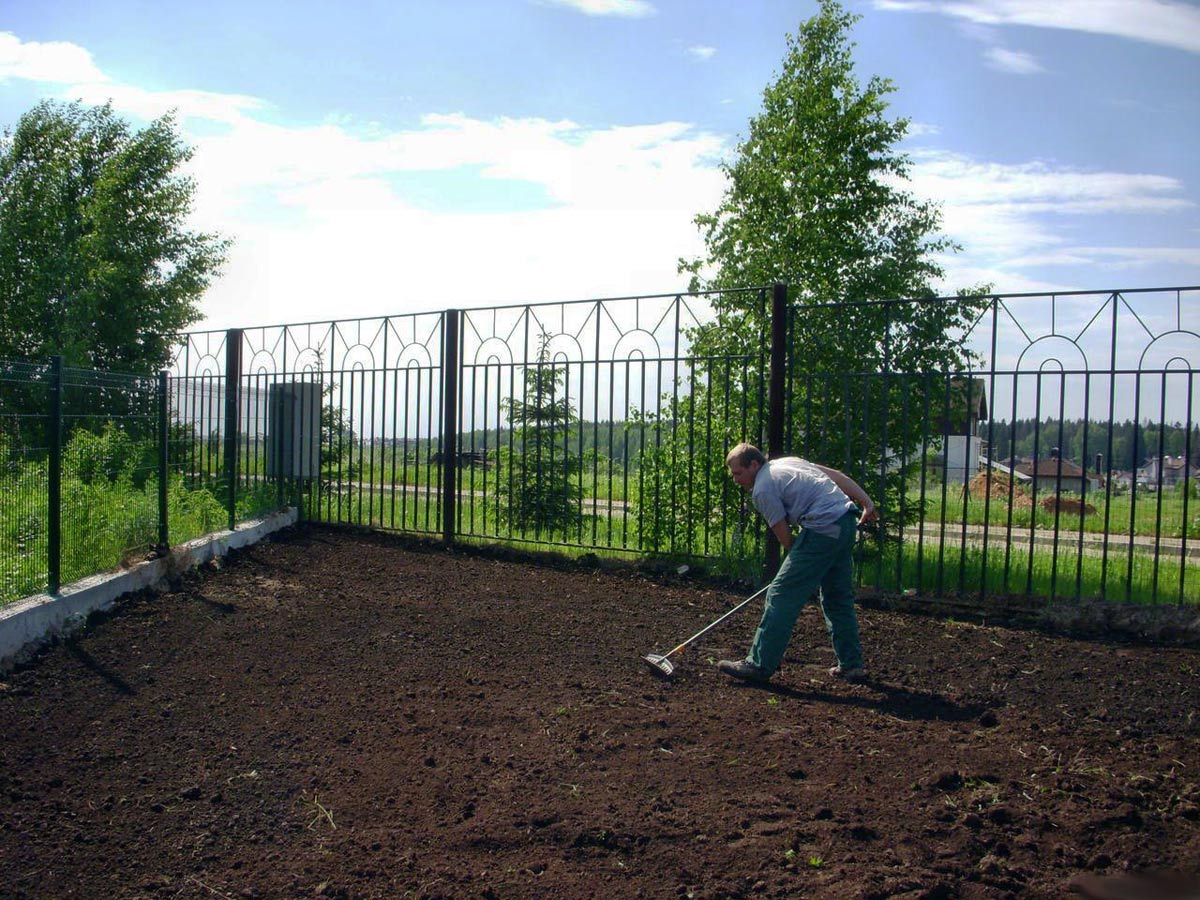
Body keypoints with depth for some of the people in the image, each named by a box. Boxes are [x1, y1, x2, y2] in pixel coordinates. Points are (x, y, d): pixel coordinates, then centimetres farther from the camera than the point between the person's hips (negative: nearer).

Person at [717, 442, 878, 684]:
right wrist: (867, 503, 11)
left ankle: (759, 664, -3)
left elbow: (786, 539, -3)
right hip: (847, 522, 9)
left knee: (782, 596, -5)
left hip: (822, 530, -9)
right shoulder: (788, 462, 22)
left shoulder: (762, 490, -4)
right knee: (838, 598, 18)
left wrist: (800, 561, 13)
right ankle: (851, 664, 22)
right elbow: (840, 476, 17)